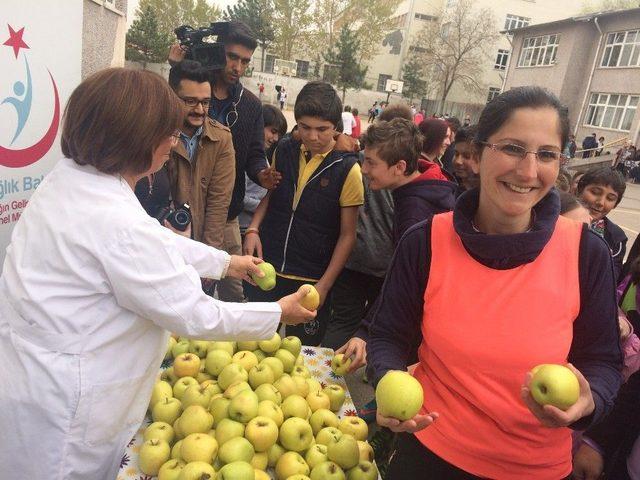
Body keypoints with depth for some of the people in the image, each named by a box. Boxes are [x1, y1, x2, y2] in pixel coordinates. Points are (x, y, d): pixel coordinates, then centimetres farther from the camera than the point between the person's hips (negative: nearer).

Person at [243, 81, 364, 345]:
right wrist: (253, 229, -2)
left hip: (311, 281, -3)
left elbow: (347, 235, -8)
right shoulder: (284, 150, 1)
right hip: (266, 269, 4)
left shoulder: (347, 169, -11)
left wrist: (324, 285, -12)